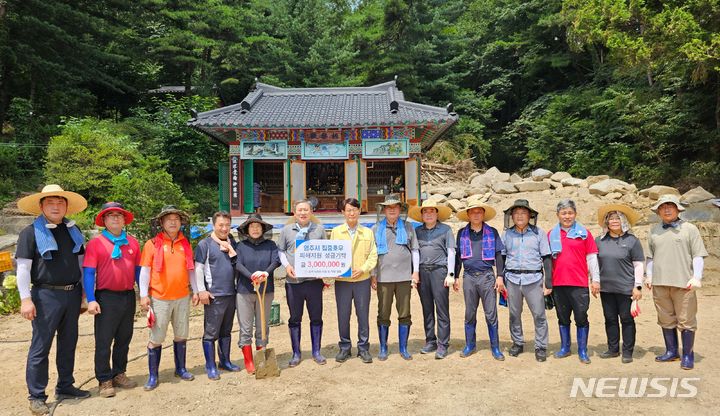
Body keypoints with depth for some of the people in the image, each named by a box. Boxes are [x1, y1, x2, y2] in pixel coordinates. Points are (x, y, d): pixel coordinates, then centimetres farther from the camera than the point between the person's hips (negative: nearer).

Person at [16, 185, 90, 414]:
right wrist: (26, 299, -15)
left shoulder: (73, 230, 10)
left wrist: (84, 290, 14)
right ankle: (36, 396, 14)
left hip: (73, 294, 5)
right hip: (46, 295, -5)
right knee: (40, 346, 2)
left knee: (68, 343, 14)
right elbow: (23, 268, -9)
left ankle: (65, 387, 28)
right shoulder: (31, 232, -5)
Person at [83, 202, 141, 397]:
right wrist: (91, 300, -15)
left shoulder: (133, 243, 7)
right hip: (106, 297, -4)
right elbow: (88, 273, -8)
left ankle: (119, 374, 28)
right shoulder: (95, 243, -5)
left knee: (124, 339, 14)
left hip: (128, 296, 4)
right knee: (104, 341, 3)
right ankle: (104, 381, 14)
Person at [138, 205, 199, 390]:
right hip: (159, 298, -3)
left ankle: (181, 369, 27)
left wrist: (195, 291, 10)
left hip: (182, 297, 4)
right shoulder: (152, 243, -3)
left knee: (181, 336, 12)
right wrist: (143, 295, -9)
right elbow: (145, 270, -4)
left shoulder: (185, 244, 8)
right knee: (156, 338, 2)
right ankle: (153, 376, 14)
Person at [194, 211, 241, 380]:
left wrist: (231, 250, -5)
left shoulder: (232, 243, 12)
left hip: (231, 293, 6)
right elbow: (198, 268, -7)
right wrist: (201, 290, -12)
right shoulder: (205, 244, -4)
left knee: (226, 331, 16)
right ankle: (210, 366, 10)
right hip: (213, 295, -5)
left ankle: (225, 361, 27)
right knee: (211, 333, 0)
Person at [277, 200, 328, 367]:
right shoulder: (287, 230, 3)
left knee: (316, 317, 9)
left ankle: (316, 352, 24)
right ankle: (296, 353, 23)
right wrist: (286, 265, -6)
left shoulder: (319, 229, 4)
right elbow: (280, 250, 9)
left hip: (314, 280, 0)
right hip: (293, 281, 0)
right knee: (295, 319, 9)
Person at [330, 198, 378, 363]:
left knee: (363, 315, 5)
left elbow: (373, 255, 4)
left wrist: (362, 269, -11)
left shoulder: (368, 232, 7)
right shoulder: (336, 232, 6)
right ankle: (344, 348, 21)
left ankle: (363, 348, 19)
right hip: (342, 280, 0)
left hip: (362, 280, 0)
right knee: (343, 315, 6)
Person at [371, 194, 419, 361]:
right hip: (384, 277, -1)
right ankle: (383, 348, 18)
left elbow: (415, 250, 10)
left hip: (404, 277, 1)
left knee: (404, 314, 5)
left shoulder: (408, 227, 9)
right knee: (383, 315, 5)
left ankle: (403, 348, 17)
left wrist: (416, 271, 3)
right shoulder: (376, 228, 6)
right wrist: (372, 275, 3)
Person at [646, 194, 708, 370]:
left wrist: (696, 277, -10)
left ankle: (688, 355, 14)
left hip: (683, 283, -3)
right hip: (659, 283, 4)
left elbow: (698, 256, -1)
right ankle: (671, 352, 25)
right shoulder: (654, 231, 12)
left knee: (686, 321, 2)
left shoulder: (689, 229, 2)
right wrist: (649, 275, 12)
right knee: (666, 320, 12)